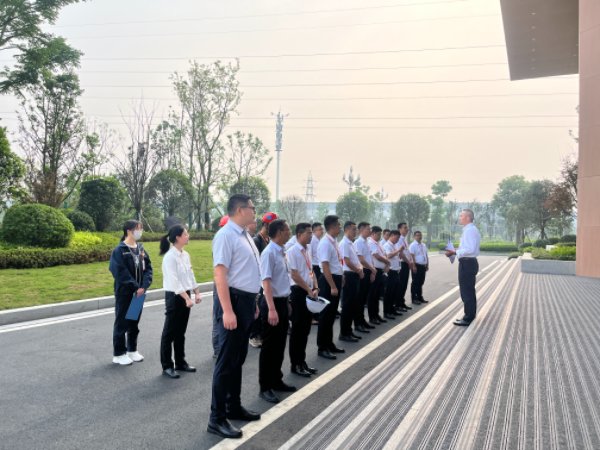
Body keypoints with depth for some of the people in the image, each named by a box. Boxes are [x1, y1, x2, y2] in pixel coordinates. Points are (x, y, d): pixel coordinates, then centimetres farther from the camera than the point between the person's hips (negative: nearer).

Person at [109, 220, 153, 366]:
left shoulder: (141, 249, 7)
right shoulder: (119, 250, -12)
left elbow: (148, 268, 4)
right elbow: (120, 272, -18)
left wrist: (143, 286, -10)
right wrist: (135, 287, -17)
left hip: (138, 293, 6)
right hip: (124, 293, -6)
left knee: (135, 322, 15)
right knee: (122, 323, 4)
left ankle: (132, 350, 28)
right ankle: (119, 354, 14)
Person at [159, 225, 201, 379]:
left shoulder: (185, 255, 7)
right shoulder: (170, 257, -17)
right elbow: (174, 281, -21)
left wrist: (196, 293, 8)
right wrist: (187, 298, -23)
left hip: (185, 296, 8)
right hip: (174, 297, -8)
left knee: (180, 332, 15)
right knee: (169, 333, 2)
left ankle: (180, 363, 25)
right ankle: (167, 366, 11)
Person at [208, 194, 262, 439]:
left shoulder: (245, 235, 12)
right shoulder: (226, 235, -16)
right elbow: (220, 274, -22)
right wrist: (227, 310, -26)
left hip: (246, 301, 9)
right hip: (233, 300, -9)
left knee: (238, 359, 19)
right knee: (227, 361, -2)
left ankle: (233, 407, 33)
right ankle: (217, 418, 9)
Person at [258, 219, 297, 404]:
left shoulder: (281, 251, 9)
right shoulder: (269, 253, -18)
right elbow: (266, 282, -24)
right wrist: (271, 309, -29)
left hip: (283, 301, 9)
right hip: (273, 302, -9)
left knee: (280, 344, 17)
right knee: (269, 346, 1)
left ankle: (276, 380, 31)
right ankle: (265, 387, 12)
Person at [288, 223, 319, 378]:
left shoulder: (308, 250, 11)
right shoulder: (293, 251, -13)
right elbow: (294, 275, -17)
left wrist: (315, 288, 1)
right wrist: (308, 289, -14)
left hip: (309, 292, 8)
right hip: (298, 292, -8)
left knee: (305, 329, 14)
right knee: (297, 329, 1)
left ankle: (302, 362, 25)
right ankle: (296, 365, 12)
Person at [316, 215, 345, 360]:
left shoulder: (334, 241, 10)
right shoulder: (325, 243, -18)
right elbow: (325, 267, -22)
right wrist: (332, 286, -23)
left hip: (336, 279, 9)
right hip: (328, 281, -9)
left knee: (332, 314, 17)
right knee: (326, 315, 0)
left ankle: (329, 344, 29)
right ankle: (322, 348, 10)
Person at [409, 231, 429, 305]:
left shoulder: (423, 245, 15)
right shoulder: (413, 245, -8)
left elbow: (426, 256, 19)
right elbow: (412, 256, -15)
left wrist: (427, 265, 13)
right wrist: (414, 266, -20)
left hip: (423, 266, 7)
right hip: (417, 266, -7)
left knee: (421, 282, 14)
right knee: (415, 283, -1)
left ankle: (420, 297, 23)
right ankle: (414, 298, 5)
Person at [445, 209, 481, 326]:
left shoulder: (469, 230, -18)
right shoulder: (470, 229, 14)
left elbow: (470, 249, -26)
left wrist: (455, 252, -23)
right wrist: (456, 251, 13)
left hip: (467, 263, -11)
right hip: (469, 262, 11)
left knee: (466, 291, -4)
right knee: (469, 291, 18)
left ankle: (468, 319, 3)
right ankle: (470, 316, 29)